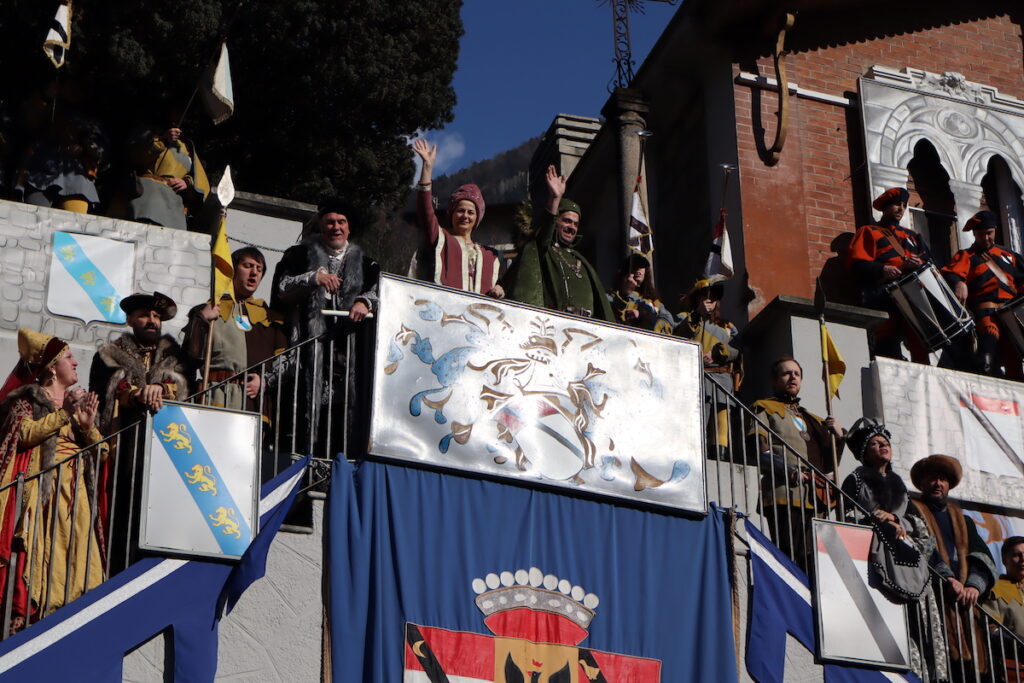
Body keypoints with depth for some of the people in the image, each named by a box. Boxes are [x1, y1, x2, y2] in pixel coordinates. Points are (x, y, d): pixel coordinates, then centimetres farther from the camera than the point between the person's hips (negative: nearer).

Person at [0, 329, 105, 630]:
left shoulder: (81, 402, 20)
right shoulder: (28, 398, 5)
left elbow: (101, 452, 14)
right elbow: (25, 433, -14)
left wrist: (88, 425, -5)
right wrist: (63, 413, -16)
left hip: (75, 492, 6)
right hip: (40, 489, -6)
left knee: (73, 552, -3)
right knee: (37, 551, -13)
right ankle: (25, 615, -15)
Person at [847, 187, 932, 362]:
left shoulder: (911, 236, 32)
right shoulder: (868, 232, 16)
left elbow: (929, 261, 20)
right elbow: (856, 263, 0)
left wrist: (918, 263, -4)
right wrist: (881, 269, -17)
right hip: (884, 297, -4)